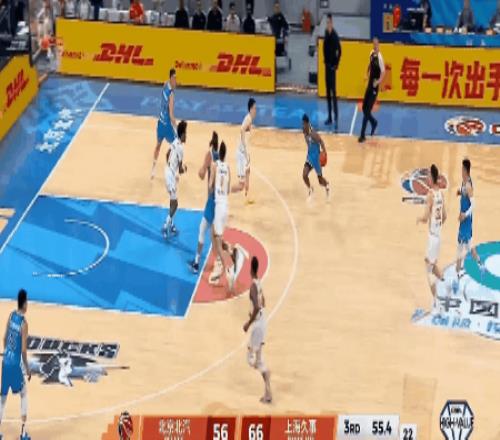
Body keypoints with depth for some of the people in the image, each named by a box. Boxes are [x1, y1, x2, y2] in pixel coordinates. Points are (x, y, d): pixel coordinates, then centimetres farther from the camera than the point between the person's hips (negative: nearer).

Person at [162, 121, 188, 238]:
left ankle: (171, 225, 29)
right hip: (172, 176, -9)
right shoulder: (180, 147, -22)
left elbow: (167, 154, 21)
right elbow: (180, 170, -19)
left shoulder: (175, 142, 4)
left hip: (168, 172, 9)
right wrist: (184, 168, 2)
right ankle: (166, 227, 0)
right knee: (174, 203, 0)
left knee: (173, 201, 20)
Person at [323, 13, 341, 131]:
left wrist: (336, 64, -15)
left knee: (333, 92, -11)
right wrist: (325, 61, 9)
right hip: (327, 65, 8)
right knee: (328, 92, 13)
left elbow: (339, 51, -18)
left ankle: (336, 120, -13)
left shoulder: (335, 35, -17)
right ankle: (330, 117, 20)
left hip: (332, 66, -8)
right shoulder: (326, 33, 7)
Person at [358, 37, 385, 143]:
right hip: (369, 85, 7)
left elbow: (383, 72, -20)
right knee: (364, 108, 13)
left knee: (367, 111, -7)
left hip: (374, 87, -7)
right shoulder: (371, 54, 3)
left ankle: (362, 135, -2)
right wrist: (367, 73, 11)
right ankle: (374, 122, 39)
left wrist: (378, 81, -33)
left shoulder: (379, 57, -18)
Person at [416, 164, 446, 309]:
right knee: (433, 264, 24)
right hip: (438, 234, 8)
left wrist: (419, 219, 0)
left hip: (432, 236, -8)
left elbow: (425, 217, -21)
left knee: (429, 270, -2)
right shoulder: (440, 194, 7)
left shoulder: (430, 194, -18)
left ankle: (435, 301, -4)